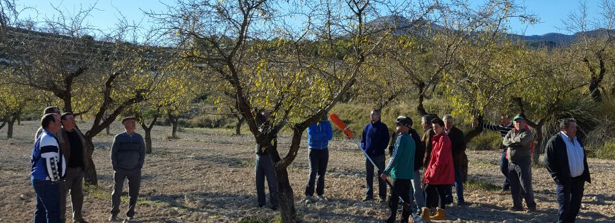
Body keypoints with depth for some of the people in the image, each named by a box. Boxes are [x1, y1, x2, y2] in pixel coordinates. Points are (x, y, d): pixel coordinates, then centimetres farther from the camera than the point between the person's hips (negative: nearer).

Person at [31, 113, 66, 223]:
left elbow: (34, 159, 22)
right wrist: (55, 179, -15)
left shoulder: (42, 137, 15)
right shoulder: (49, 139, -20)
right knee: (53, 211, -5)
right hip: (46, 182, -11)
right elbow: (50, 162, -26)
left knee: (41, 209, 18)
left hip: (39, 179, 11)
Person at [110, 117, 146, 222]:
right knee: (117, 192, -2)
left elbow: (142, 153, 7)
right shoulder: (118, 138, -3)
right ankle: (114, 213, 16)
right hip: (120, 169, -2)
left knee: (134, 193, 3)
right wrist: (115, 167, -4)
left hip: (134, 170, 2)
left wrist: (140, 166, -1)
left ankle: (130, 214, 17)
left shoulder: (139, 138, 3)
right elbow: (113, 153, 1)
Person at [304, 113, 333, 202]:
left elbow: (330, 136, -10)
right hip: (314, 150, -4)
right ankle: (308, 195, -10)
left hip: (324, 150, 4)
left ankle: (320, 193, 17)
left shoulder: (327, 123, 2)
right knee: (313, 172, -12)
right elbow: (312, 136, -20)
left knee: (322, 173, 6)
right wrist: (324, 135, -13)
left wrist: (318, 137, -16)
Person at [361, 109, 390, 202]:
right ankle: (369, 194, 21)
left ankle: (382, 196, 11)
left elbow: (386, 140, -7)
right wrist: (364, 148, -2)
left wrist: (380, 149, -16)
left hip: (379, 156, -5)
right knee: (368, 176, 11)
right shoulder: (367, 127, 9)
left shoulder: (383, 127, -5)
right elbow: (363, 139, 14)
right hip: (368, 155, 5)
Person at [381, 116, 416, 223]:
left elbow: (395, 157, -18)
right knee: (406, 197, 11)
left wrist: (386, 172, -18)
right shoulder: (411, 140, 14)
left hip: (399, 174, -8)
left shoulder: (401, 138, -13)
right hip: (408, 173, 9)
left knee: (393, 198, -6)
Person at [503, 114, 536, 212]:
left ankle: (531, 205, 6)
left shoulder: (527, 133, -3)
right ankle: (517, 205, 17)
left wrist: (512, 140, -5)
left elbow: (522, 140, -23)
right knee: (514, 186, 9)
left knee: (526, 185, -6)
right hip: (511, 163, 6)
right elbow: (505, 141, -1)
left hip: (523, 163, -6)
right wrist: (517, 141, -12)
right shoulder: (511, 132, 14)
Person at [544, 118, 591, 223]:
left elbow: (583, 158, 18)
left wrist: (586, 175, 9)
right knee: (564, 206, 0)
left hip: (579, 179, 7)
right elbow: (548, 161, -13)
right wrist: (558, 177, -15)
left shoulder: (577, 140, 11)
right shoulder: (555, 141, -12)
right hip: (565, 180, -7)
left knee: (576, 204, 14)